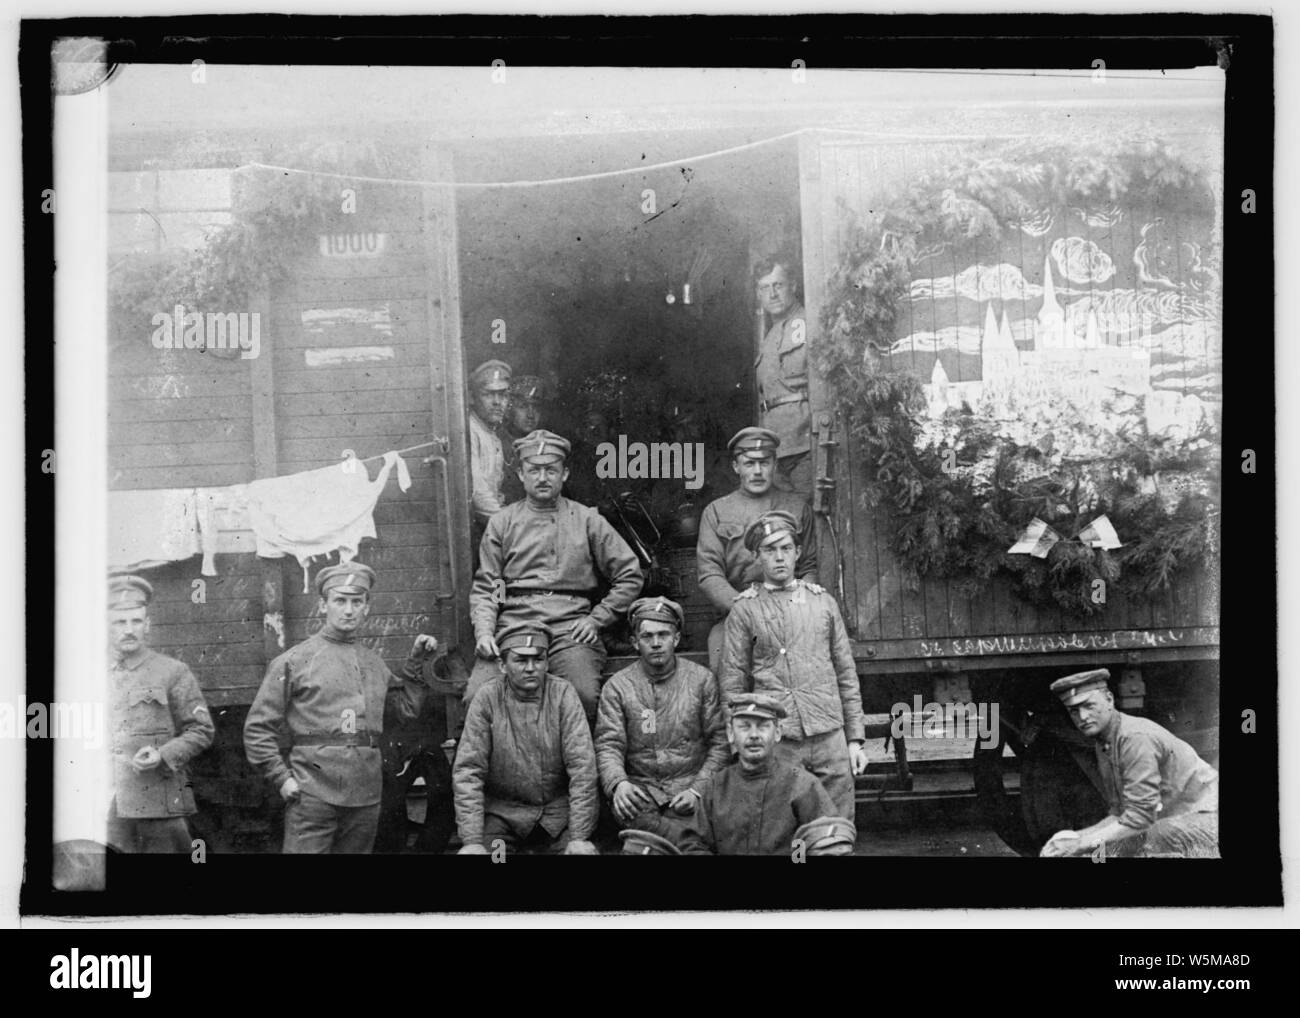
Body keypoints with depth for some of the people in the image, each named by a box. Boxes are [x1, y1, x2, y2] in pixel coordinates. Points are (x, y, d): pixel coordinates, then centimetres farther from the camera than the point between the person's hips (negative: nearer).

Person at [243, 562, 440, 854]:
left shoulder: (374, 663, 17)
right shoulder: (294, 660, 2)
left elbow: (408, 708, 22)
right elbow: (258, 727, 1)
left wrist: (416, 662, 14)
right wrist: (281, 778, -8)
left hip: (366, 796, 5)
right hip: (313, 793, -5)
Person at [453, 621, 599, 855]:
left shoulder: (562, 693, -7)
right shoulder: (487, 698, -7)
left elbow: (582, 766, -11)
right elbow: (468, 771, -10)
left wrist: (579, 837, -18)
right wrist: (472, 841, -19)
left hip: (557, 808, 1)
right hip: (501, 808, 0)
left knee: (585, 851, -22)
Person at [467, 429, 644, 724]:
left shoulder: (587, 520, 13)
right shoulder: (502, 523, 16)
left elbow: (630, 577, 12)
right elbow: (484, 587, 12)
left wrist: (597, 619, 2)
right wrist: (484, 632, -5)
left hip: (570, 627, -1)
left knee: (585, 697, -28)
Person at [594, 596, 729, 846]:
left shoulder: (702, 679, 5)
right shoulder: (617, 686, 6)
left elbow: (720, 742, 4)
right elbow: (608, 745, -1)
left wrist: (698, 790, -10)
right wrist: (618, 783, -23)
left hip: (690, 784, -1)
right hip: (640, 786, 1)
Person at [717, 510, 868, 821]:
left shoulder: (823, 602, 12)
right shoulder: (745, 610, 3)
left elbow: (847, 675, 13)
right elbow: (731, 684, 4)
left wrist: (856, 739, 9)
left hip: (830, 735, 2)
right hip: (775, 742, -2)